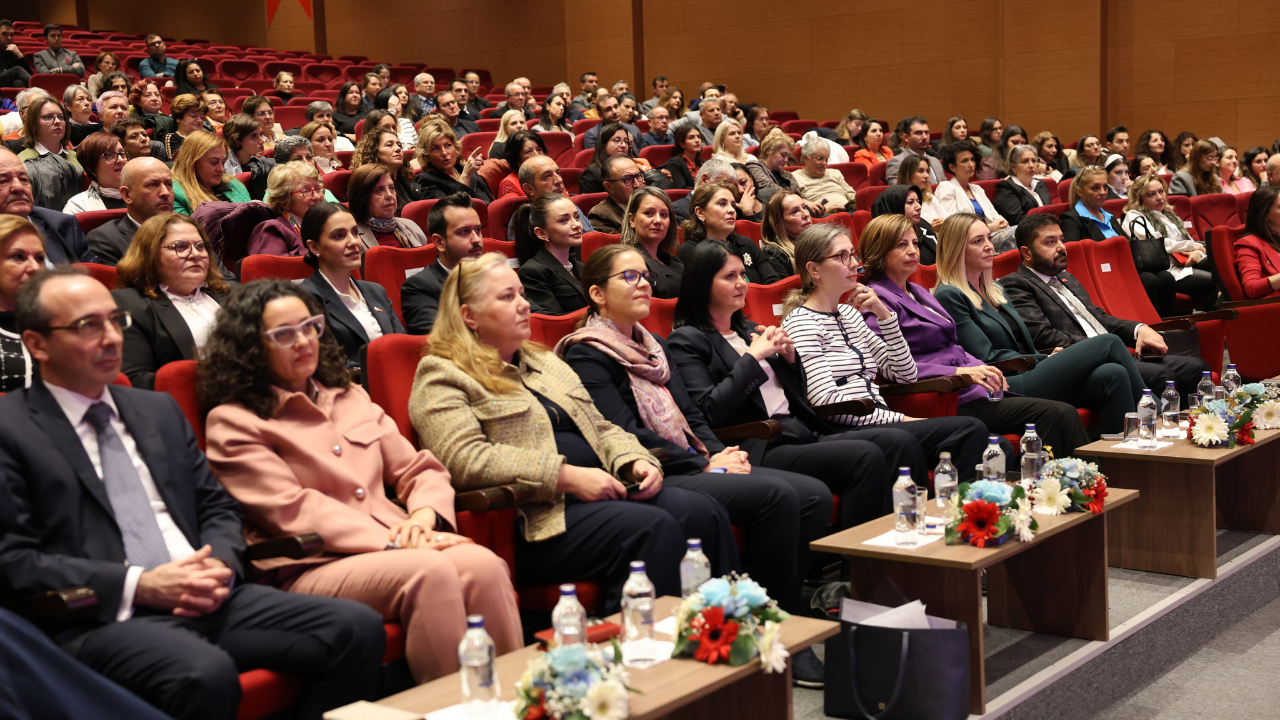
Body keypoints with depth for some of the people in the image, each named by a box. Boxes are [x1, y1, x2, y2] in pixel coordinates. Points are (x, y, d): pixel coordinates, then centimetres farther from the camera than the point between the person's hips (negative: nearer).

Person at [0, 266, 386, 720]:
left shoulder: (160, 410, 22)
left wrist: (220, 564, -1)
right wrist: (137, 585, -15)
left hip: (205, 598, 6)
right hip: (102, 618, -6)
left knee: (358, 629, -15)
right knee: (205, 674, -39)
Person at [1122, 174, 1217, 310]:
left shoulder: (1168, 215, 29)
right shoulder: (1133, 217, 4)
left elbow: (1189, 239, 24)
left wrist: (1197, 252, -3)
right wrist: (1193, 246, 1)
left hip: (1186, 262, 8)